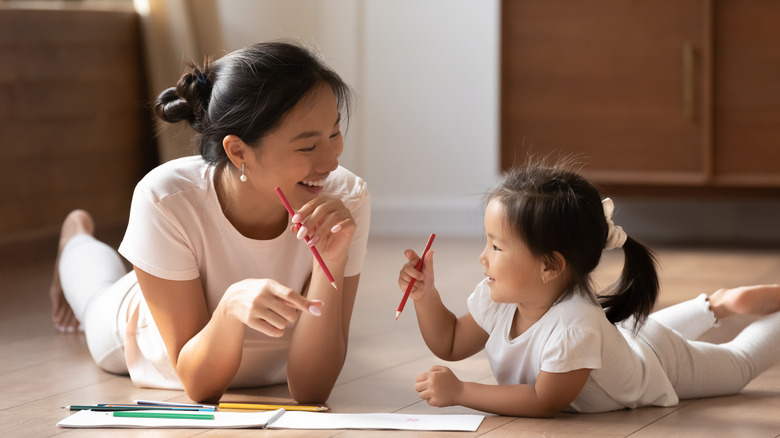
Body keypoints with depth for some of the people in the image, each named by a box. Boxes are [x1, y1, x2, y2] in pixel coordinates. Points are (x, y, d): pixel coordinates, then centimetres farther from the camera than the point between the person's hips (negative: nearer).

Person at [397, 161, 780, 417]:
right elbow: (450, 344, -12)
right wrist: (426, 294, -28)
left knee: (738, 362, 24)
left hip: (660, 361, -5)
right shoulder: (497, 299, -29)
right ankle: (715, 305, 51)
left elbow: (544, 402, -44)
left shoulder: (574, 326, -51)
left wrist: (459, 392, -47)